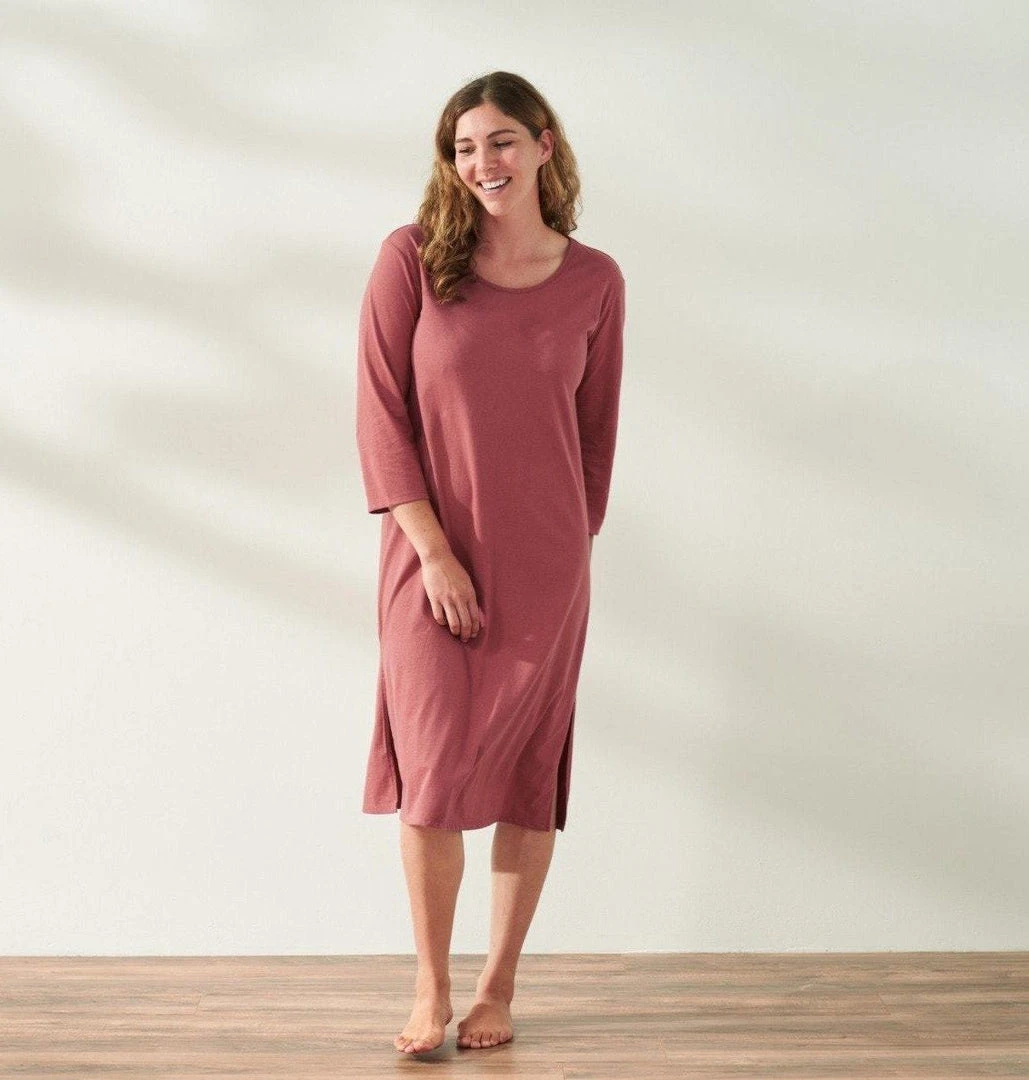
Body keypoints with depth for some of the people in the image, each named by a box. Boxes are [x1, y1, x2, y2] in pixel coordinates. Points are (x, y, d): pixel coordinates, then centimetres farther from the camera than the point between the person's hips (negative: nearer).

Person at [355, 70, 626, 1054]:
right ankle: (430, 987, 18)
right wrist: (433, 550, -12)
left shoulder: (594, 282, 2)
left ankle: (497, 989, 21)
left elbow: (596, 429, 10)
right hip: (430, 555, -1)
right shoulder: (412, 257, -3)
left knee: (528, 774, 6)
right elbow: (380, 411, -6)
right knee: (431, 772, 0)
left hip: (543, 564, 1)